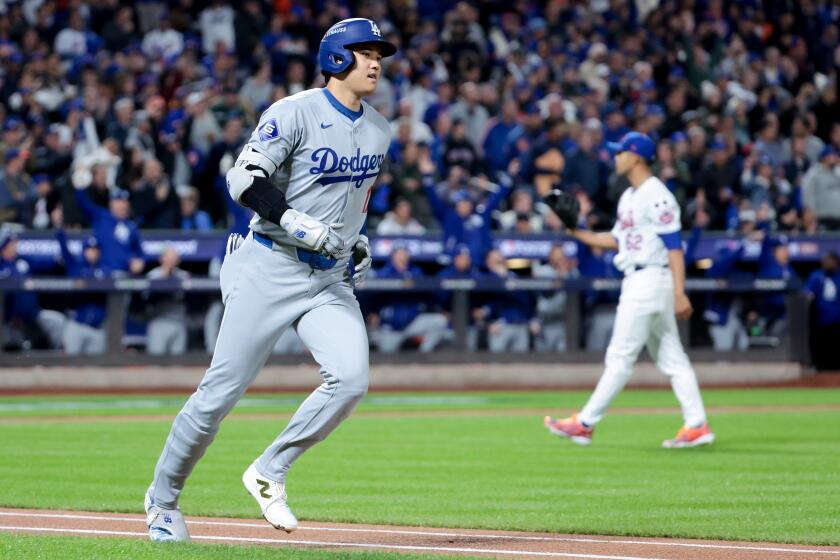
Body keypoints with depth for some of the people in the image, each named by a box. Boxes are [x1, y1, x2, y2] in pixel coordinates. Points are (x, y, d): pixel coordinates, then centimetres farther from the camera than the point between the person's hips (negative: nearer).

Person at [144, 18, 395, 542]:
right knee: (223, 389, -4)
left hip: (332, 280, 6)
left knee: (350, 379, -18)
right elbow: (244, 179, -16)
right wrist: (296, 223, -26)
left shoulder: (379, 130, 12)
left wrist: (357, 239, 13)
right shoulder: (295, 113, -10)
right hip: (271, 268, -6)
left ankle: (270, 473, 0)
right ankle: (163, 498, 15)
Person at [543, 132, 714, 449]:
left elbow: (674, 247, -18)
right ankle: (697, 426, 7)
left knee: (620, 356, -5)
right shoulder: (628, 197, 16)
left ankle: (585, 424, -2)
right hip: (636, 281, 10)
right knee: (671, 357, 7)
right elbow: (617, 240, 24)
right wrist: (576, 232, 15)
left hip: (651, 278, -10)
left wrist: (679, 294, -23)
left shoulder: (657, 197, -14)